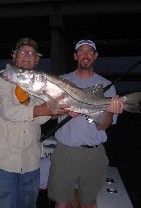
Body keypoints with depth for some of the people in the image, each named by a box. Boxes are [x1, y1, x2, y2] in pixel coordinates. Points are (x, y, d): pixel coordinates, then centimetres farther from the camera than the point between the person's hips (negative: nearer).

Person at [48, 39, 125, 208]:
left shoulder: (106, 85, 3)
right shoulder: (62, 81, 5)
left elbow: (101, 126, -4)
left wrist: (110, 111, -24)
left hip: (94, 153, 0)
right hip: (65, 151, 0)